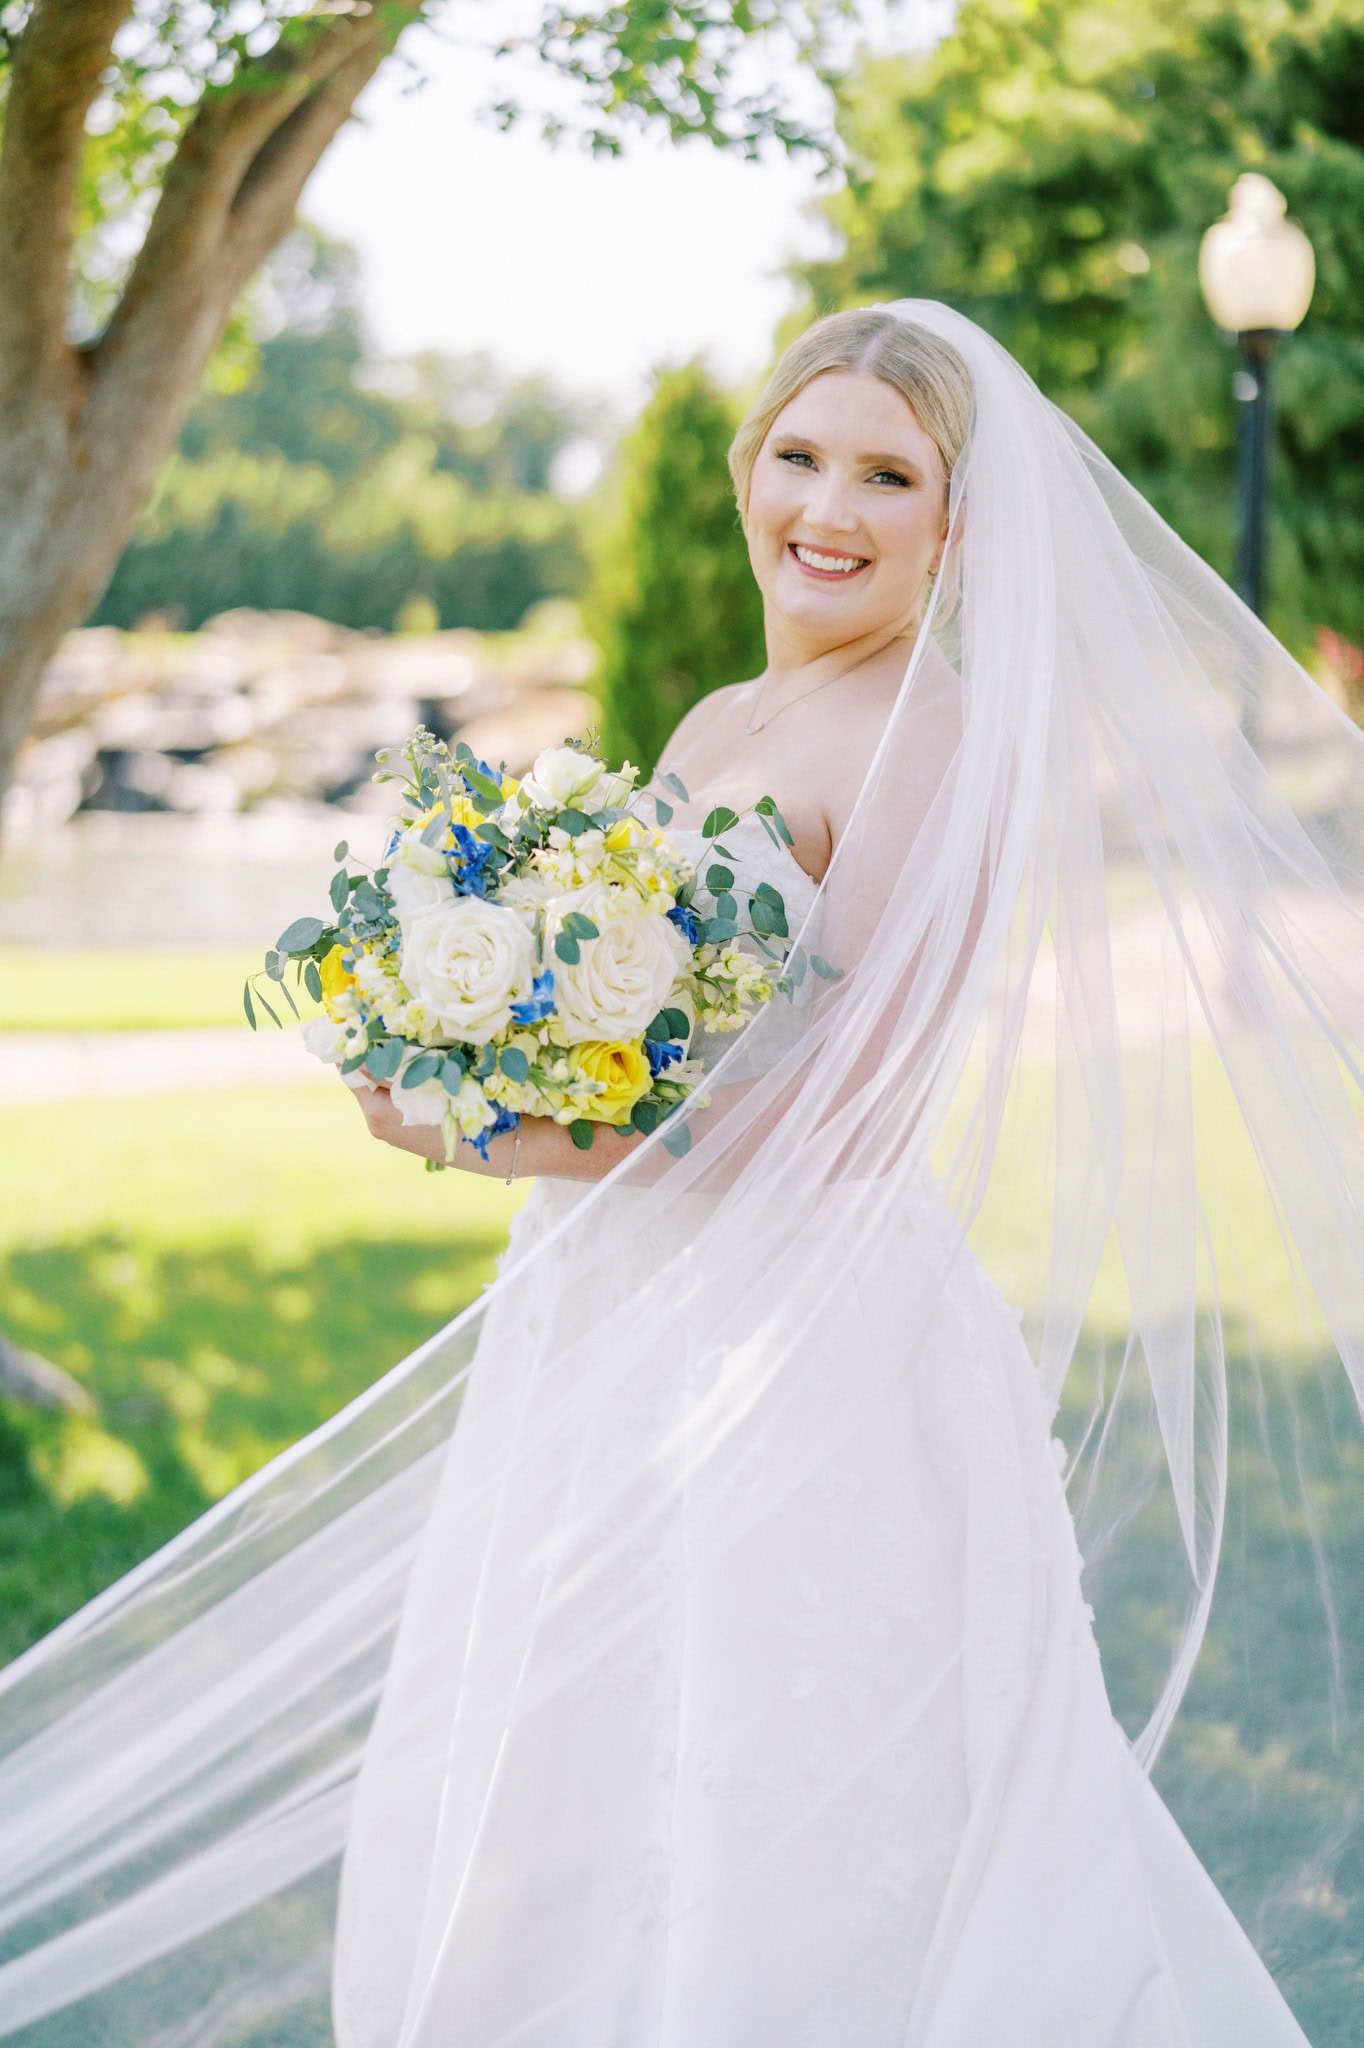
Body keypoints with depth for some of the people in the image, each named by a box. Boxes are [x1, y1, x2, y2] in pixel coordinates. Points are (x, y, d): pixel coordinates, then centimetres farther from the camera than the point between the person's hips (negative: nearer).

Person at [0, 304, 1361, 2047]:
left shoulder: (940, 746, -12)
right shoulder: (712, 732, 14)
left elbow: (851, 1114, -19)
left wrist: (521, 1142, -18)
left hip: (804, 1367, -9)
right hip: (614, 1347, 9)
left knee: (769, 1873, 0)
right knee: (529, 1825, 14)